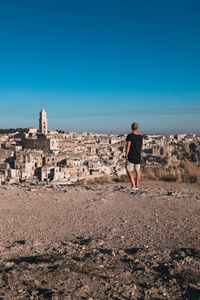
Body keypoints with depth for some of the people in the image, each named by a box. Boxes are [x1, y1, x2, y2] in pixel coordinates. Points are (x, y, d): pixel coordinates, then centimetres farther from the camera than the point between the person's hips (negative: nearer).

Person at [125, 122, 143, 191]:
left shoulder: (130, 136, -15)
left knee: (129, 171, 2)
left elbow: (128, 147, -17)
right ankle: (136, 185, 20)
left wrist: (126, 155, -8)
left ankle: (133, 186, -8)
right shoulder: (141, 136, 4)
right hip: (138, 157, 6)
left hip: (131, 157, -6)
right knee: (137, 171, 15)